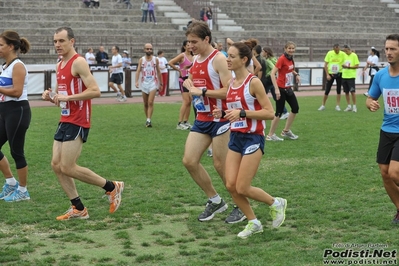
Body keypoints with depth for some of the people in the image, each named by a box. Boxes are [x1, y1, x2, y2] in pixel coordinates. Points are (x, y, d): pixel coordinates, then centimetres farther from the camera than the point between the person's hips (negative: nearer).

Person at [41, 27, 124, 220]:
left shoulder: (78, 62, -12)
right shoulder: (60, 66, 15)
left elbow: (95, 91, -21)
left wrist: (68, 97, -23)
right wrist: (50, 96, 2)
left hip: (77, 122, -9)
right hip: (65, 121, 9)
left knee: (67, 167, -10)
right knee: (56, 165, 5)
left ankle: (112, 187, 4)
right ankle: (78, 209, 14)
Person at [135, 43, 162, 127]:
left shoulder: (155, 59, 3)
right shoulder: (141, 60, 4)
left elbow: (158, 72, 10)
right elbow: (138, 71, -4)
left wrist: (160, 83, 12)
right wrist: (136, 81, -18)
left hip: (153, 83, -2)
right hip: (144, 83, 2)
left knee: (150, 102, -15)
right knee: (145, 104, 8)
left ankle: (149, 120, -16)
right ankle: (147, 119, 21)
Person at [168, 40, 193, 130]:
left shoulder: (192, 56, 10)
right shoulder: (182, 55, -10)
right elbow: (170, 63, -17)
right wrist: (179, 70, -9)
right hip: (184, 79, -7)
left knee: (189, 101, 7)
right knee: (186, 101, -12)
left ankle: (185, 122, 15)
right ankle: (180, 123, -10)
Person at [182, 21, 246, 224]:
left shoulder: (218, 59, -15)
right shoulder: (195, 60, 10)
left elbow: (229, 91, -22)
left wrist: (202, 91, -21)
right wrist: (189, 84, 3)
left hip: (219, 119, -8)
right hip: (201, 119, 8)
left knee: (221, 165, -2)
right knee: (189, 161, 3)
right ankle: (215, 200, 19)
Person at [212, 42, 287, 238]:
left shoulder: (253, 82, -13)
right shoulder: (231, 84, 8)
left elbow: (269, 113, -16)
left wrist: (241, 113, -24)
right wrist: (222, 113, 0)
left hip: (253, 139, -7)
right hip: (235, 138, 7)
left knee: (242, 188, -7)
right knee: (231, 185, -1)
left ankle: (276, 204, 19)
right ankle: (253, 223, 18)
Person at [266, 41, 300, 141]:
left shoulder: (290, 59, 6)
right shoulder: (282, 59, -17)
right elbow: (272, 73, -23)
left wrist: (296, 74, 7)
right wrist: (276, 89, -28)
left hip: (288, 88, 9)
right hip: (281, 89, -9)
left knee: (295, 108, 13)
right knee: (279, 112, -5)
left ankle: (286, 131, 26)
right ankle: (270, 135, 7)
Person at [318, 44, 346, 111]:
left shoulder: (342, 54, -7)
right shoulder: (329, 53, -6)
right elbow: (325, 65, -2)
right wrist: (327, 75, -8)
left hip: (339, 74, 0)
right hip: (330, 74, 0)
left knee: (338, 90, 3)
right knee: (327, 91, 0)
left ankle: (337, 106, 11)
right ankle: (323, 105, 12)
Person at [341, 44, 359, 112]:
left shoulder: (354, 55, -5)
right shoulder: (344, 55, 11)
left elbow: (357, 66, -7)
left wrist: (349, 67, -18)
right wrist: (343, 65, -3)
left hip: (351, 76, -5)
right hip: (344, 76, 5)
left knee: (352, 91, -6)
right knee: (346, 92, 7)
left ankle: (354, 106, 2)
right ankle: (349, 106, 16)